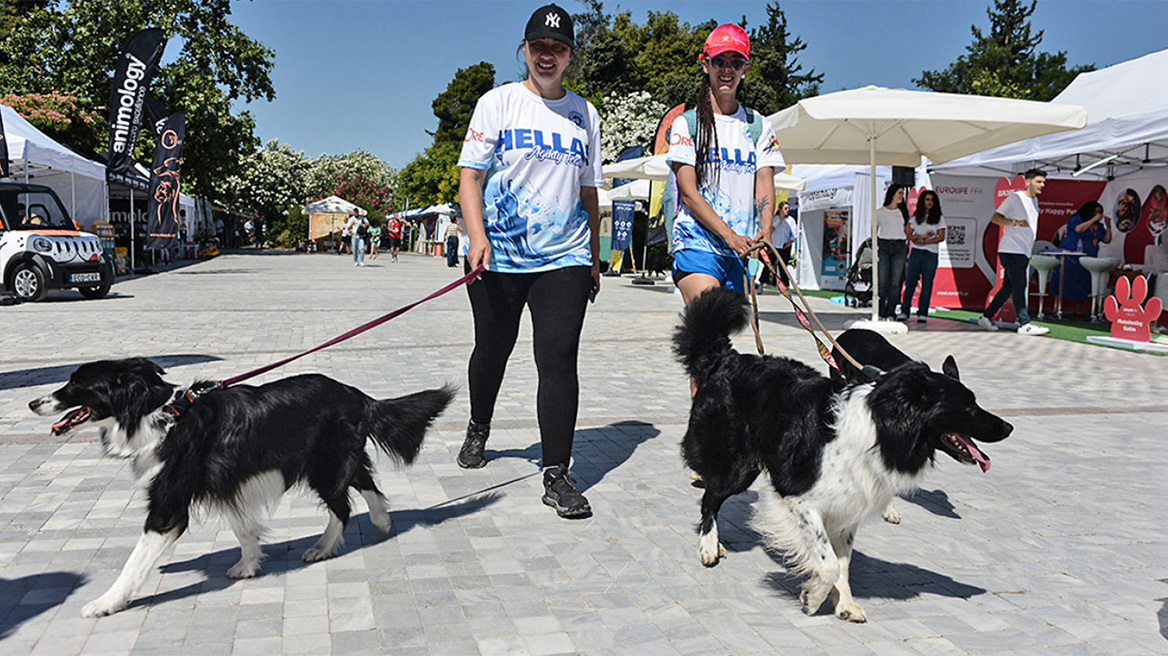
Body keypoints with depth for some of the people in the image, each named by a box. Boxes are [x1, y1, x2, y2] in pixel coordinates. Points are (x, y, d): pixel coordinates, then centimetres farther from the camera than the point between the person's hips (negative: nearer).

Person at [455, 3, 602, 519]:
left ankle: (556, 475, -3)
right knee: (492, 349, 13)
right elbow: (470, 175, -3)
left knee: (559, 359, -9)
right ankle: (478, 428, 42)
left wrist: (594, 259, 16)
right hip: (497, 257, -1)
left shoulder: (584, 114, 13)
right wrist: (477, 236, -18)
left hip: (564, 258, 1)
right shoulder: (498, 102, 3)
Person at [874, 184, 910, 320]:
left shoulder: (903, 212, 14)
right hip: (883, 246, -2)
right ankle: (880, 313, 2)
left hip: (899, 247, 2)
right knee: (882, 282, -5)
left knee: (895, 282, -2)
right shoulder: (880, 212, 7)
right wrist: (875, 250, -5)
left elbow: (907, 232, 18)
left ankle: (890, 313, 3)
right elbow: (874, 233, 6)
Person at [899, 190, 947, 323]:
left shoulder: (939, 217, 7)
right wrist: (922, 236, -10)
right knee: (910, 282, -2)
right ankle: (904, 311, 3)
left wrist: (925, 241, -12)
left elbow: (941, 237, 0)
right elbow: (909, 235, 8)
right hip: (915, 252, 2)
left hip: (931, 253, -2)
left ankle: (922, 313, 1)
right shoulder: (916, 217, 13)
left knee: (927, 284, -2)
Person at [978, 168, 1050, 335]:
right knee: (1019, 286, -12)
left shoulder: (1034, 200, 19)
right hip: (1011, 250, -9)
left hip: (1023, 252, 9)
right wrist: (1015, 222, -28)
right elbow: (995, 218, -13)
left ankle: (986, 317, 15)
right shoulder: (1015, 198, -7)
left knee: (1009, 288, 8)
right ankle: (1024, 324, -13)